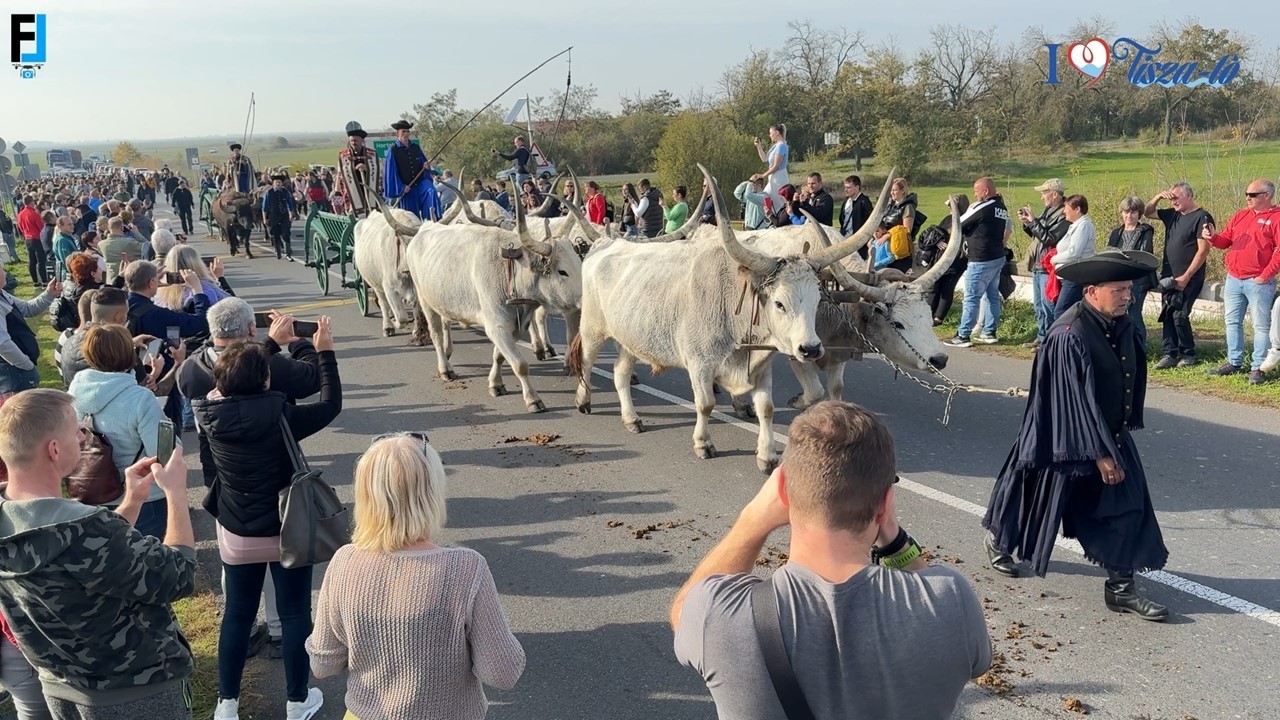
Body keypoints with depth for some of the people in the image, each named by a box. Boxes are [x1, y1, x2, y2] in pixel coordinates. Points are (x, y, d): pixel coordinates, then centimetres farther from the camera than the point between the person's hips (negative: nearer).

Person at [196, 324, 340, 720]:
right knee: (295, 613, 12)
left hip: (236, 534, 3)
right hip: (287, 532, -3)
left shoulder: (209, 414, -11)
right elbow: (331, 404, -8)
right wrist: (326, 351, -3)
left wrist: (270, 344, 15)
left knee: (237, 614, 18)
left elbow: (228, 386, 10)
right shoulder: (280, 416, -22)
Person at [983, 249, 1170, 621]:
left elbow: (1133, 375, 12)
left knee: (1127, 507, 0)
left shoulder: (1122, 326, -2)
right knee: (1036, 497, 12)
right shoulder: (1069, 336, -26)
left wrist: (1120, 434, 17)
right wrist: (1100, 454, -22)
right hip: (1066, 440, -7)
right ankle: (998, 540, 39)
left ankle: (1121, 587, 9)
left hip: (1111, 435, 7)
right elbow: (1078, 400, -25)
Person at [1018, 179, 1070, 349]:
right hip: (1038, 265, 10)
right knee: (1038, 304, 15)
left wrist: (1033, 221, -18)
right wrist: (1026, 223, 3)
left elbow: (1049, 238, -22)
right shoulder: (1047, 211, 13)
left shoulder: (1064, 215, -15)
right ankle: (1041, 336, 24)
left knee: (1047, 304, -6)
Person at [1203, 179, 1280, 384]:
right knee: (1232, 321, 12)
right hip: (1233, 279, 7)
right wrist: (1212, 237, -8)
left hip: (1258, 282, -7)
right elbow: (1226, 241, 14)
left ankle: (1258, 368, 3)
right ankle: (1234, 363, 23)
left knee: (1260, 325, -1)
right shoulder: (1240, 216, 12)